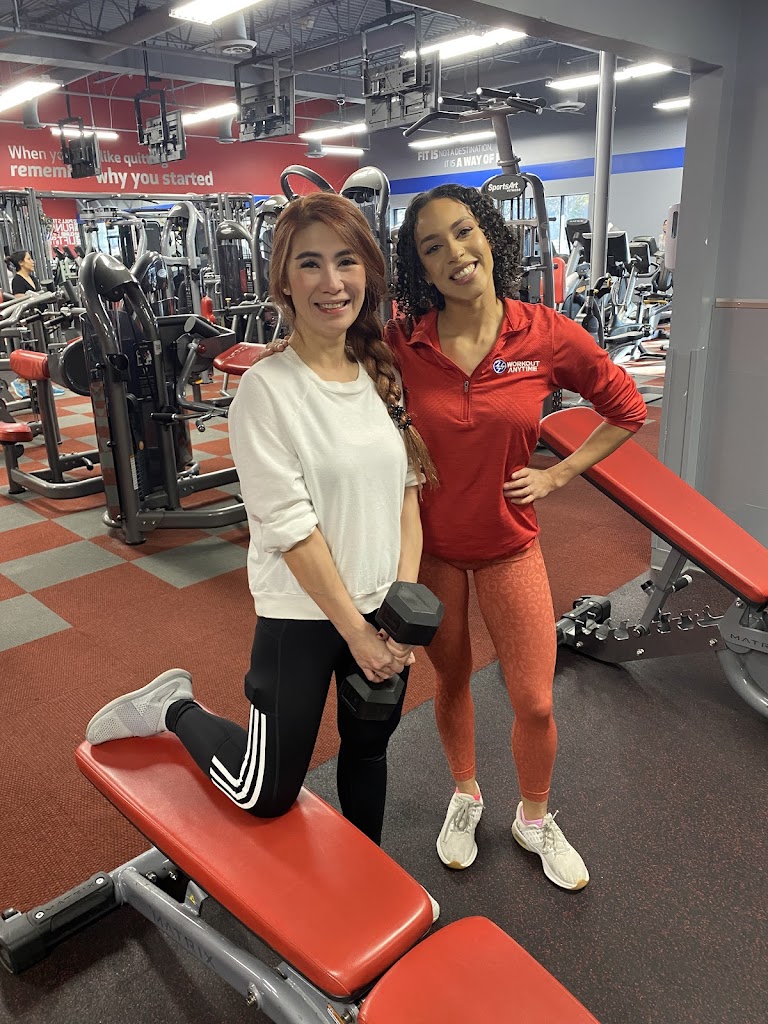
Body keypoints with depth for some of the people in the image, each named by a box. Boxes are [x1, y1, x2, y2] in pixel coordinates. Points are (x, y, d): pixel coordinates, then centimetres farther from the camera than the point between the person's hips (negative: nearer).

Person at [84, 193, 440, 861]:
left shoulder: (384, 374, 1)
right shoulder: (267, 389, -18)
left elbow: (407, 491, 3)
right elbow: (291, 529, -19)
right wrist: (357, 632, -15)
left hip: (381, 606, 6)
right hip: (302, 618, -5)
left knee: (368, 749, 24)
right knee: (266, 795, 9)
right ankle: (172, 709, 32)